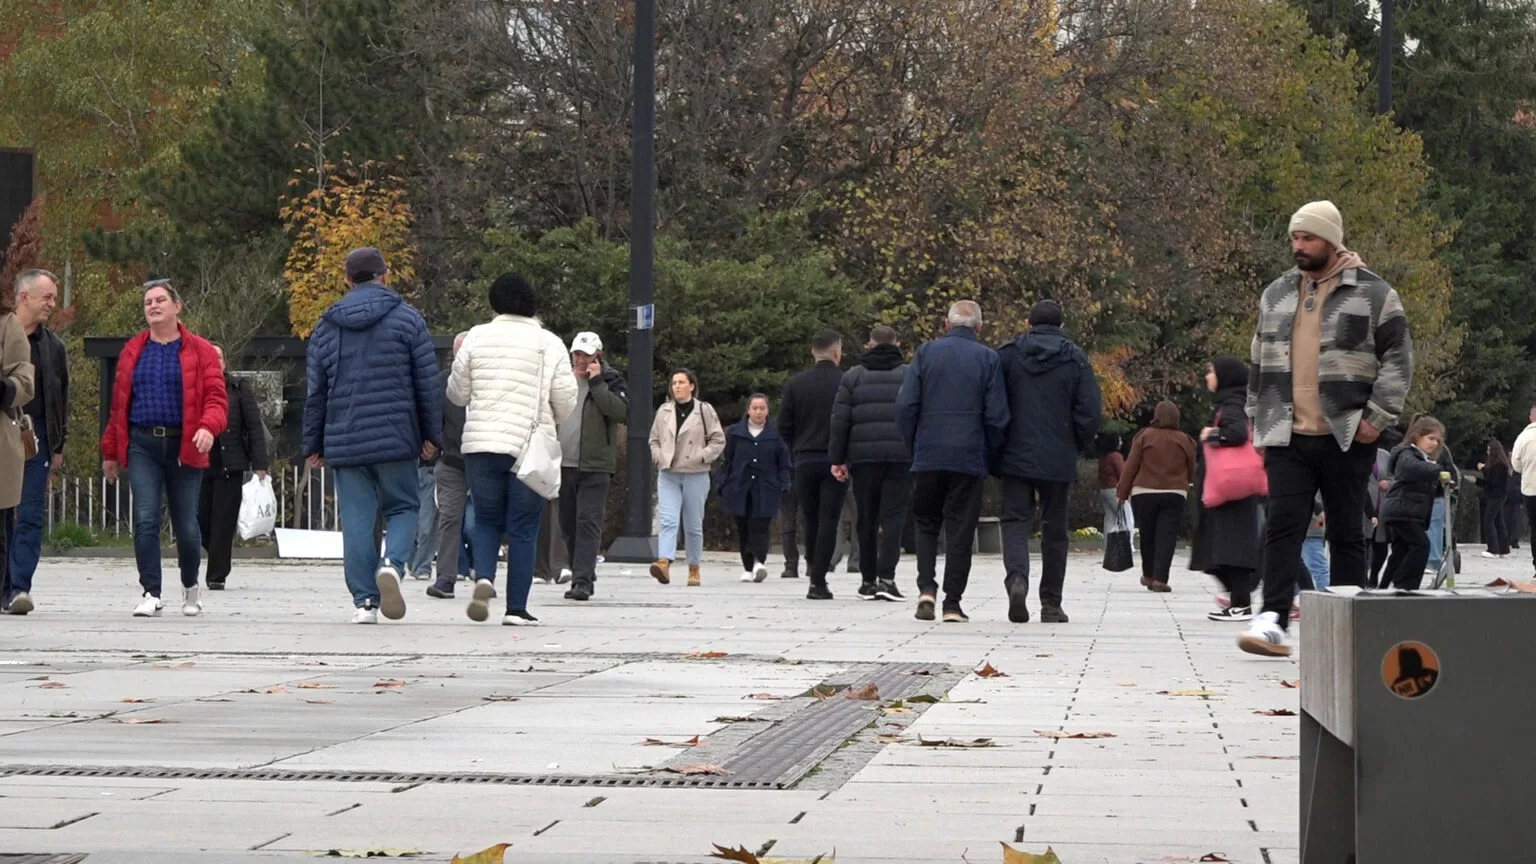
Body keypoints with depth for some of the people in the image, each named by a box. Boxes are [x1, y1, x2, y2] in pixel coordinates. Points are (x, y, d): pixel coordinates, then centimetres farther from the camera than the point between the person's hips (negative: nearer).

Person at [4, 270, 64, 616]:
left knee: (30, 516, -5)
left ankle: (18, 588, -8)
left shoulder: (53, 346, 13)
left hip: (36, 439, 2)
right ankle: (7, 587, 9)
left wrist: (58, 447, 10)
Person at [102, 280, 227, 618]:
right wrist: (110, 450, 16)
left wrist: (208, 427, -25)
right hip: (142, 446, 2)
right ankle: (151, 593, -8)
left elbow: (216, 397, -5)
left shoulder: (200, 351, 2)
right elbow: (119, 403, 15)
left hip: (185, 447, -2)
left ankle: (190, 587, 27)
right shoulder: (132, 351, 11)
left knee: (186, 525, 4)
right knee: (145, 519, -11)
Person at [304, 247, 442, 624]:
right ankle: (393, 563, -16)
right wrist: (431, 435, 6)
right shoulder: (407, 318, 2)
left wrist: (313, 445, 17)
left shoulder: (327, 325, 10)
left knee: (356, 519, 4)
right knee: (403, 506, 11)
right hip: (395, 438, -2)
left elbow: (315, 391, 11)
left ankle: (364, 600, 0)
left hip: (344, 442, 2)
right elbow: (428, 382, 0)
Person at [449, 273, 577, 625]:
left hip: (482, 444, 1)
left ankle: (483, 577, -12)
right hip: (530, 449, -1)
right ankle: (516, 608, 4)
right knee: (523, 530, 5)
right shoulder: (550, 344, 0)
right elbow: (566, 401, -1)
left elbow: (457, 393, 8)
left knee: (487, 521, 14)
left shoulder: (477, 338, 3)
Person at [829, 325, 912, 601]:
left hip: (863, 456, 1)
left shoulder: (852, 377, 8)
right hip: (900, 456, -1)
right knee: (893, 516, -3)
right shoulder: (910, 376, 7)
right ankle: (886, 577, -16)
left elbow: (840, 421, 3)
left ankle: (868, 579, 14)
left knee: (866, 519, 9)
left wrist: (837, 459, 5)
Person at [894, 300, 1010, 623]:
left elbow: (905, 406, -2)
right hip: (969, 459, -1)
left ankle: (927, 588, -4)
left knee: (926, 524, 14)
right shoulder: (988, 359, 0)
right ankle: (953, 603, 2)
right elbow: (996, 416, -3)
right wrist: (989, 458, 9)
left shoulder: (926, 353, 3)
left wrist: (913, 449, 9)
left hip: (928, 455, 1)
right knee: (960, 529, 4)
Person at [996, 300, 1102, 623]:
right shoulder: (1075, 360, 0)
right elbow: (1090, 412, -6)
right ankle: (1051, 604, 14)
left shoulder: (1007, 355, 1)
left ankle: (1017, 577, -26)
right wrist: (1075, 449, 9)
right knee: (1054, 530, 10)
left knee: (1015, 521, 2)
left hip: (1015, 458, 0)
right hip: (1058, 462, 0)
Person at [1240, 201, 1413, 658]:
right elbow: (1261, 362, 19)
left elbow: (1398, 359, -3)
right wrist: (1259, 420, 14)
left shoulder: (1372, 294, -2)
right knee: (1283, 527, -8)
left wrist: (1378, 417, -10)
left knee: (1346, 534, 5)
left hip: (1346, 438, -3)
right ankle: (1273, 619, -13)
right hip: (1288, 437, 3)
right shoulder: (1276, 295, 13)